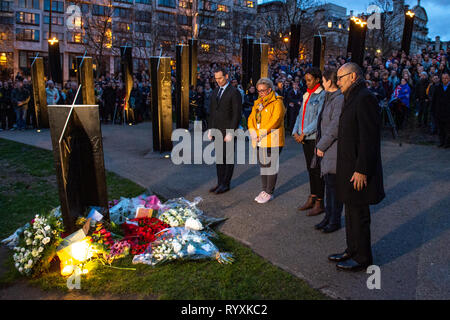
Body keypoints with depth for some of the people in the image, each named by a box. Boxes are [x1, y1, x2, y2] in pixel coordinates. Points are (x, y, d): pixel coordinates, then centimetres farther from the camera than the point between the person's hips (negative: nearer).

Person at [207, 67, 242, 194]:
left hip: (228, 131, -7)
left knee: (228, 158, 2)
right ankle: (220, 183, 18)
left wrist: (230, 133, -17)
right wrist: (210, 129, 11)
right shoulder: (215, 92, 13)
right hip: (216, 130, 7)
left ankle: (226, 184, 10)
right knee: (219, 157, 10)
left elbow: (237, 114, -13)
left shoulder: (234, 93, -10)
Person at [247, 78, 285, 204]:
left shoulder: (277, 103, -9)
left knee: (271, 166, -1)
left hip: (272, 141, -8)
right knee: (263, 165, 15)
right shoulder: (258, 103, 16)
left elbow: (275, 121, -19)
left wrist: (260, 133, -20)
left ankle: (269, 193, 9)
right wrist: (253, 132, -9)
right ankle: (264, 190, 27)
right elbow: (251, 118, 10)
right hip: (260, 141, 8)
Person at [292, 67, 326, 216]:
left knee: (316, 170, -3)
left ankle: (319, 203, 5)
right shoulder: (307, 95, 16)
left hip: (315, 137, -7)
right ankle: (311, 198, 22)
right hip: (305, 138, 7)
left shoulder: (322, 95, -8)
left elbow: (320, 118, -16)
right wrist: (296, 132, 2)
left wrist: (304, 133, -16)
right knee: (310, 169, 13)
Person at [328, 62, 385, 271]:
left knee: (359, 215, 2)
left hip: (358, 170, -10)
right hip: (348, 168, 10)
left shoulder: (364, 99, -17)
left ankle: (363, 258, 16)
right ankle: (352, 251, 32)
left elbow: (368, 139, -22)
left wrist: (361, 170, -22)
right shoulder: (352, 98, 15)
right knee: (351, 213, 19)